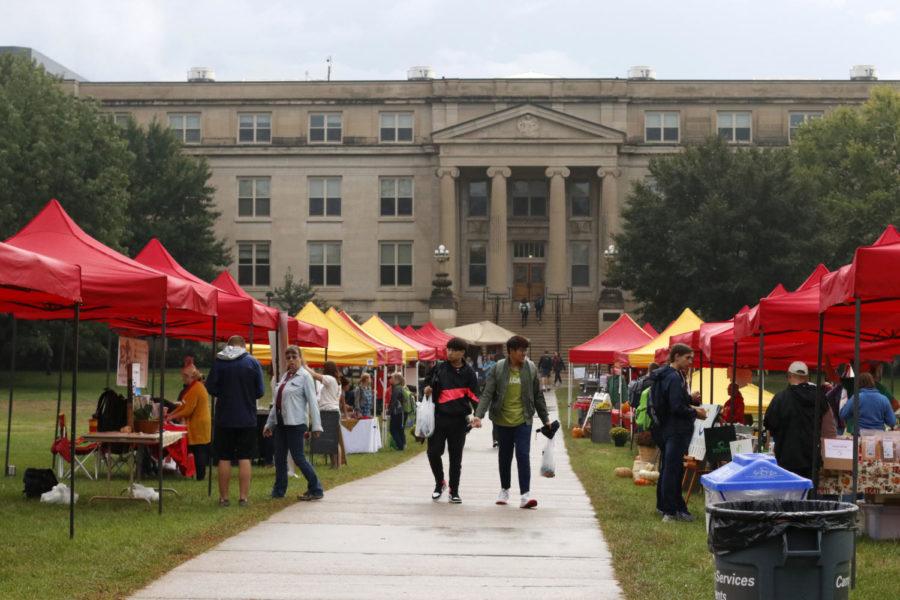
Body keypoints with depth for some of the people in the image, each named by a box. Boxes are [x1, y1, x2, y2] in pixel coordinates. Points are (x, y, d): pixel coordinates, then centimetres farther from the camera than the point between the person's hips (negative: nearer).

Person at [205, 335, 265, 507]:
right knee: (244, 458, 4)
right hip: (247, 419, 0)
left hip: (224, 418, 0)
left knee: (224, 458, 6)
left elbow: (210, 388, -2)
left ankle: (223, 497, 9)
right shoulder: (252, 362, -3)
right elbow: (260, 391, -1)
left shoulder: (218, 362, -4)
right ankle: (244, 497, 3)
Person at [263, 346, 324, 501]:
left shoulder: (304, 376, -6)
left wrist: (316, 426, -16)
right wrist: (269, 424, 20)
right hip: (281, 422, 7)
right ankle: (279, 490, 20)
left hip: (296, 424, -7)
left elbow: (313, 402, -11)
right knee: (280, 458, 10)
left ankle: (316, 490, 1)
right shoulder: (284, 376, 15)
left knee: (298, 457, -7)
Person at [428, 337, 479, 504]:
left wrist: (477, 414, -9)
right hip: (439, 417, 1)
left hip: (459, 420, -1)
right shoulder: (439, 369, 7)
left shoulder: (468, 372, 3)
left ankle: (454, 491, 14)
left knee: (456, 457, 5)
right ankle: (439, 483, 21)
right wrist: (428, 389, -4)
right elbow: (430, 387, 18)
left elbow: (474, 396, 3)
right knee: (433, 452, -2)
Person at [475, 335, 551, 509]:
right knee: (505, 456, 14)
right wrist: (479, 415, -20)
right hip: (502, 420, 0)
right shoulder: (498, 368, -6)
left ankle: (525, 494, -13)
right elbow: (487, 393, -8)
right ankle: (504, 490, 31)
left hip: (523, 420, 0)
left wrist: (545, 419, 10)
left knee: (523, 455, -11)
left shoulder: (531, 368, 0)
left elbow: (538, 395, 7)